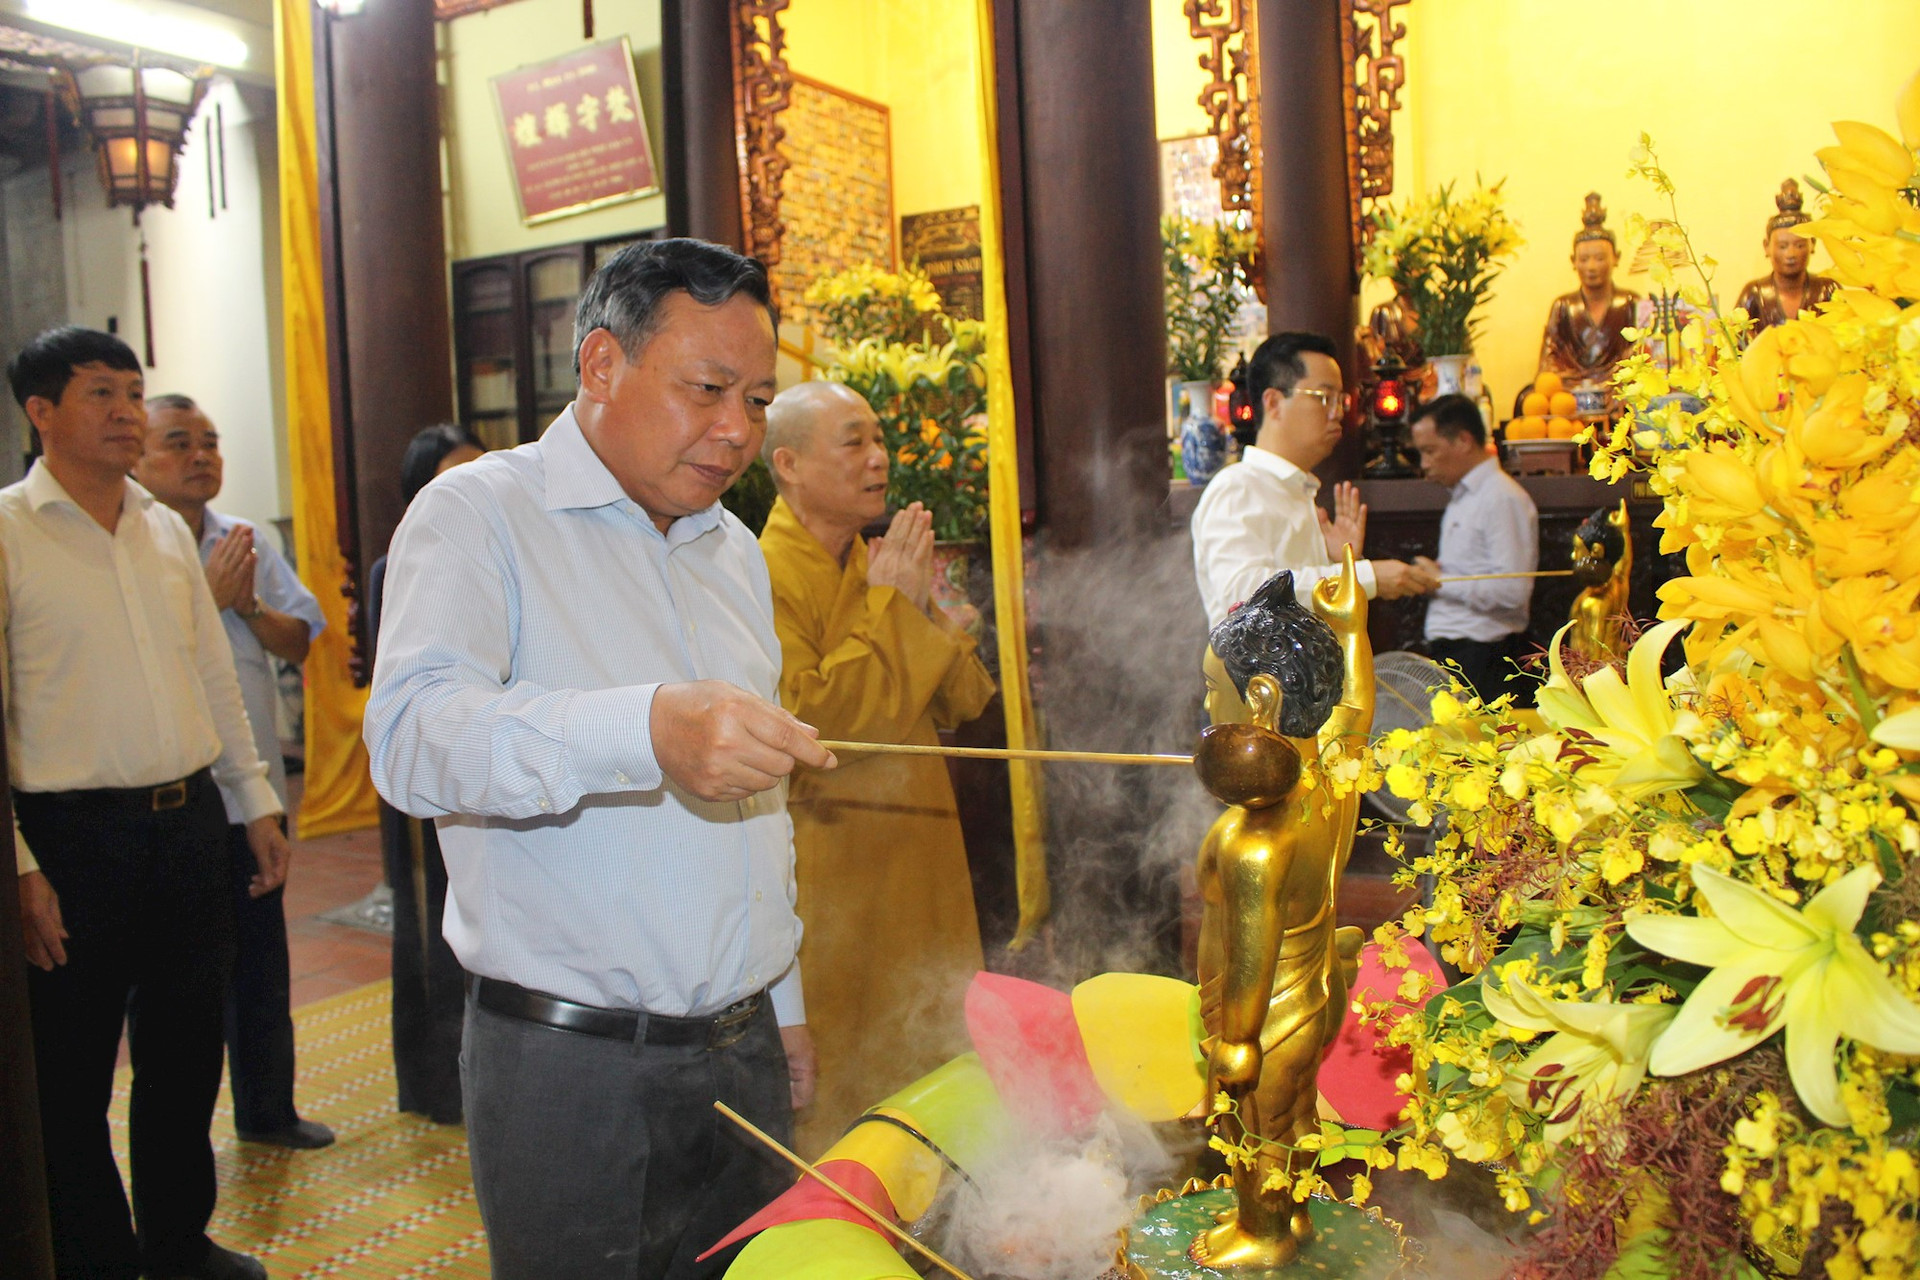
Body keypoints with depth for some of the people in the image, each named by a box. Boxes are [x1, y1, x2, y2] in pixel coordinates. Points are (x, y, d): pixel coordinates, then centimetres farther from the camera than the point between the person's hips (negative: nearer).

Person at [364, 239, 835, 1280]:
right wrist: (651, 728, -42)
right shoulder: (479, 513, -7)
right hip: (569, 1069, -6)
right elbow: (413, 730, -26)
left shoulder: (735, 551, 13)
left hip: (742, 1051, 6)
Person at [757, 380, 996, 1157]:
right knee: (839, 1092, 4)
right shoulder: (764, 576, -13)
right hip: (829, 879, -8)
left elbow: (964, 702, 10)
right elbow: (801, 721, -25)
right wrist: (888, 609, -16)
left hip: (918, 859, 8)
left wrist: (923, 611, -7)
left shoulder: (877, 565, 11)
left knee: (932, 1059, 18)